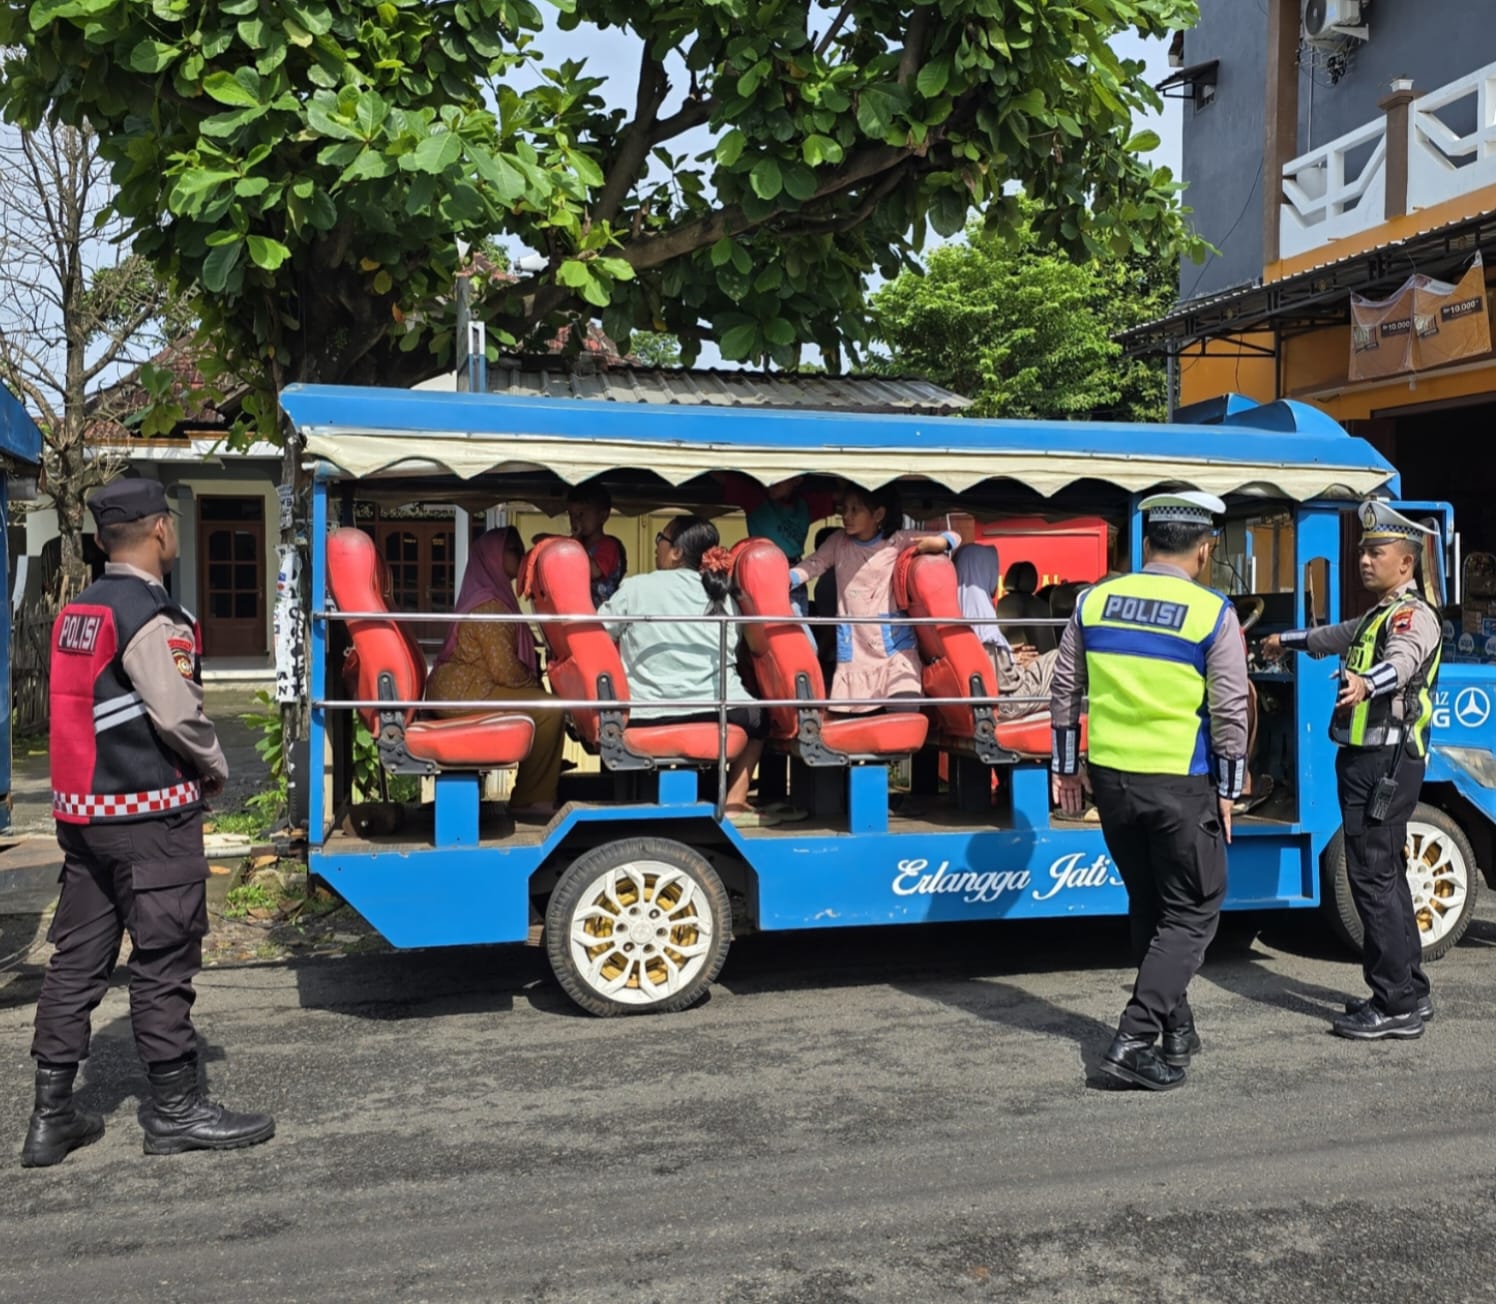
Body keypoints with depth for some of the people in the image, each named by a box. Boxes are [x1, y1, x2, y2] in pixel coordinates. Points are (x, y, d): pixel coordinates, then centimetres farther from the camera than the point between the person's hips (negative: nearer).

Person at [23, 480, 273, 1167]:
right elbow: (177, 715, -19)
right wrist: (215, 767, -3)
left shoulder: (75, 612, 11)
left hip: (82, 810, 8)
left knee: (76, 959, 12)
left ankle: (51, 1116, 18)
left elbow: (80, 707, 14)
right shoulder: (152, 617, -15)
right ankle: (174, 1110, 11)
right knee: (163, 961, 1)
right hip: (149, 815, -8)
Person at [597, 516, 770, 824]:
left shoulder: (635, 588, 4)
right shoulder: (723, 597, 12)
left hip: (649, 718, -1)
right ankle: (734, 802, 18)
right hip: (719, 712, 1)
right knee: (758, 715, 31)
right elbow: (734, 653, 12)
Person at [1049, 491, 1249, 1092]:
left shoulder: (1094, 602, 3)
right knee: (1193, 913, 6)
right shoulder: (1213, 614, -9)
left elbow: (1065, 692, 8)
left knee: (1148, 906, 20)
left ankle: (1176, 1028, 30)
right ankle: (1133, 1039, -4)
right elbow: (1230, 711, -8)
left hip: (1110, 776, 5)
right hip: (1180, 784, -5)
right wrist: (1227, 789, 2)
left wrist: (1066, 767, 17)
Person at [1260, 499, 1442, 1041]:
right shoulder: (1378, 616, 21)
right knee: (1385, 877, 14)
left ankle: (1397, 1005, -5)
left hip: (1387, 763, -10)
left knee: (1373, 877, -10)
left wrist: (1366, 683, -55)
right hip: (1364, 759, 10)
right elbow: (1336, 636, 42)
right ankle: (1410, 994, 22)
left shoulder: (1414, 615, -11)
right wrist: (1286, 640, 56)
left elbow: (1402, 660, -34)